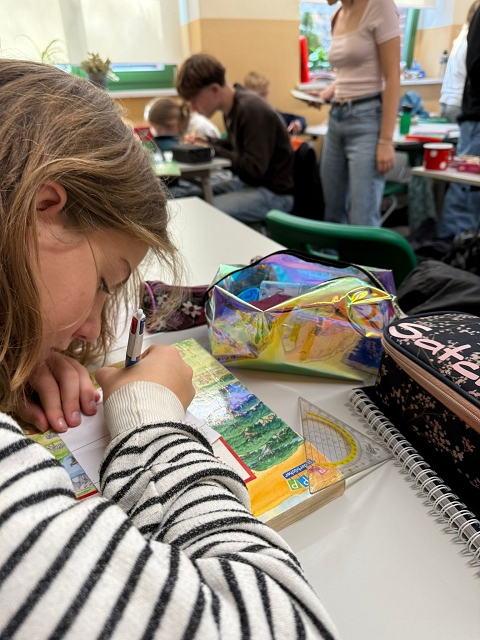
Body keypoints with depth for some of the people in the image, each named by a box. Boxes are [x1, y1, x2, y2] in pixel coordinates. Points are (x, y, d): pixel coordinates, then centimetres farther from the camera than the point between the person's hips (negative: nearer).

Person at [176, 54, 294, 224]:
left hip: (273, 193, -9)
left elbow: (254, 170, -22)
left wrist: (213, 151, -15)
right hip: (247, 184, 9)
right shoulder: (232, 107, 6)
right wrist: (207, 142, 2)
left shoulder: (252, 110, -19)